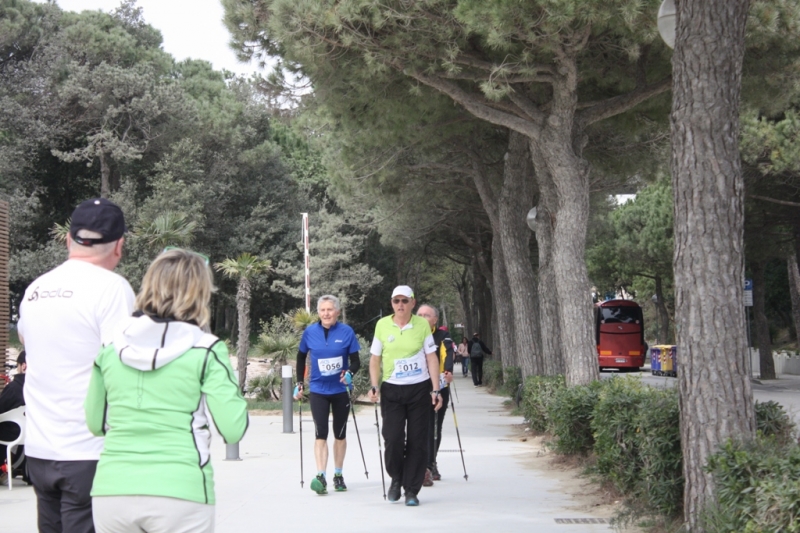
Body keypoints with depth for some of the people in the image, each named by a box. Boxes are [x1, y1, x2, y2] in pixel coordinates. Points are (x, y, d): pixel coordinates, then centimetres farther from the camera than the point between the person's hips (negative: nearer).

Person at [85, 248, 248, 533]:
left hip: (110, 494, 3)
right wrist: (229, 381, 9)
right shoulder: (205, 351, -4)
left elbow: (96, 423, 14)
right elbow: (232, 429, -7)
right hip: (179, 495, -3)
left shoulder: (110, 347, 6)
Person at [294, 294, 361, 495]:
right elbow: (301, 357, 11)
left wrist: (349, 373, -24)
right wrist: (299, 384, 8)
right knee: (320, 433, -12)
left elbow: (355, 361, -3)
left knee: (340, 434, 12)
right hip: (318, 390, 0)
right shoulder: (310, 332, -4)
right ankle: (320, 477, -19)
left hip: (340, 390, 1)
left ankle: (338, 475, 25)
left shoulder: (347, 332, -7)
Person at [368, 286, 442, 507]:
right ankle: (396, 478, 20)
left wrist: (435, 390, -4)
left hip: (419, 389, 0)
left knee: (417, 441, 0)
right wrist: (374, 386, -2)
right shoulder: (382, 325, 2)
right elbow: (375, 359, 9)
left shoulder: (422, 324, -1)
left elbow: (432, 358, 1)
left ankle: (411, 490, 10)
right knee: (392, 439, -7)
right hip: (391, 390, 0)